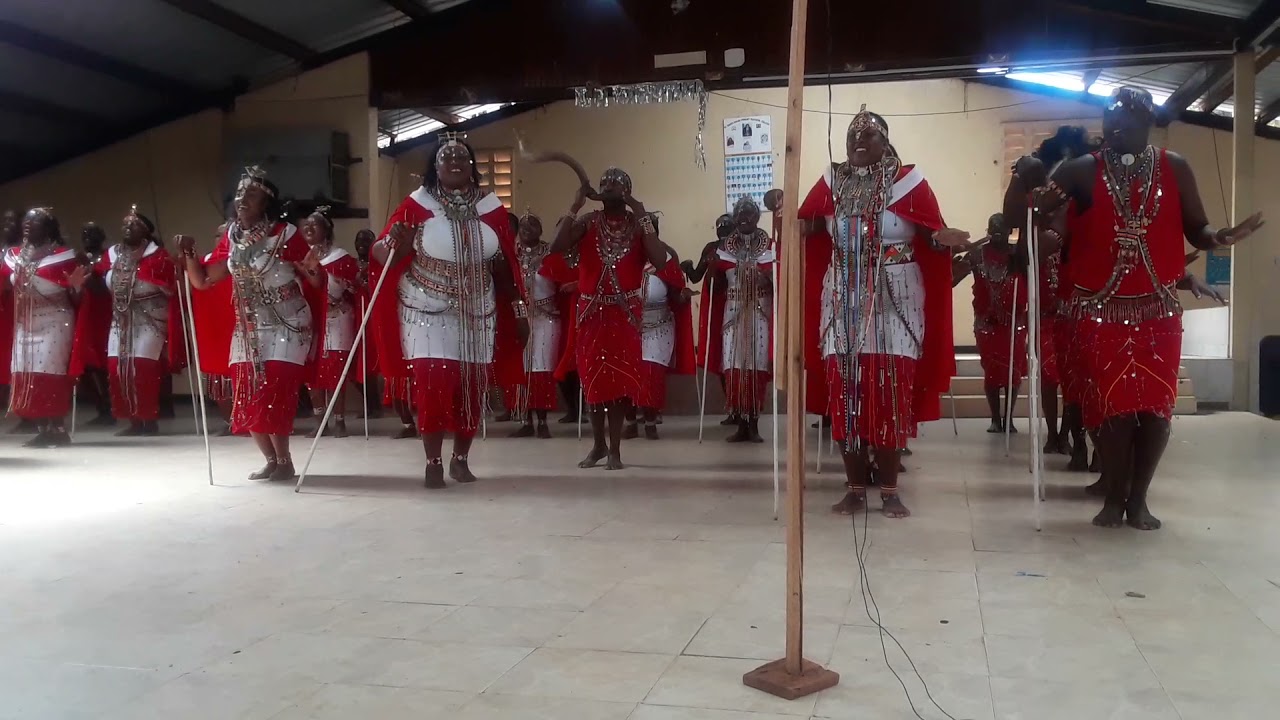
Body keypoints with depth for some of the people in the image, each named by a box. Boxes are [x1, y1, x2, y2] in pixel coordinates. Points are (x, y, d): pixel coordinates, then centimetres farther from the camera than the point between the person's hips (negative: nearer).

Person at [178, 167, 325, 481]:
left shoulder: (285, 234, -12)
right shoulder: (231, 238, 5)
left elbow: (317, 283, -9)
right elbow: (203, 280, 8)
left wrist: (313, 272, -30)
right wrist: (189, 254, -7)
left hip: (286, 327, -6)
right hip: (248, 329, 6)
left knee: (273, 396, -11)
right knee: (247, 399, 6)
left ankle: (284, 462, 4)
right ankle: (272, 460, 20)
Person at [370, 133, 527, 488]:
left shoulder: (490, 207, 1)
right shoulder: (417, 204, -7)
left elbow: (505, 265, 6)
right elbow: (382, 255, -10)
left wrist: (519, 309, 5)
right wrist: (393, 245, -32)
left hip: (477, 315, 3)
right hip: (427, 314, -3)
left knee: (472, 391, 5)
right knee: (432, 388, -9)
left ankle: (460, 459, 22)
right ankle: (433, 464, 4)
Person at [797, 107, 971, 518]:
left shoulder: (909, 181, 0)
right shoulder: (832, 182, 9)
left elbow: (933, 235, -3)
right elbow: (804, 226, 6)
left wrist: (946, 238, -25)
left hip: (895, 301, -3)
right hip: (844, 301, 3)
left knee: (890, 393, -3)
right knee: (845, 393, 1)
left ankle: (889, 490, 8)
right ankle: (856, 488, 12)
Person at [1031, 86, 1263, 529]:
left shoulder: (1175, 169, 1)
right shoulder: (1082, 171, -3)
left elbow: (1195, 231, 3)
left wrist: (1218, 239, -19)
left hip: (1159, 309, 2)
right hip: (1100, 309, -1)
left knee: (1157, 404, 0)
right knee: (1110, 404, -1)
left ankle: (1138, 499, 15)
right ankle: (1114, 498, 15)